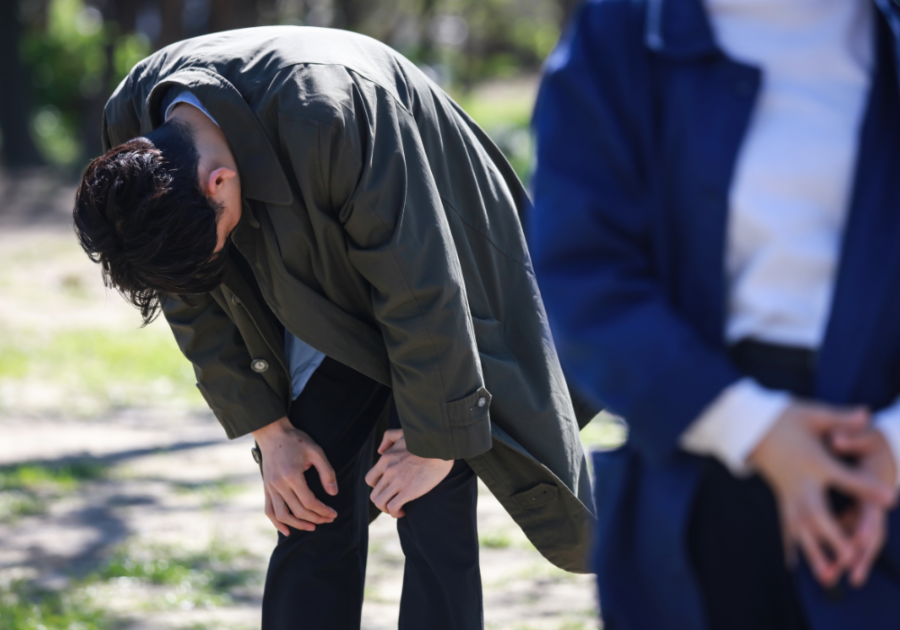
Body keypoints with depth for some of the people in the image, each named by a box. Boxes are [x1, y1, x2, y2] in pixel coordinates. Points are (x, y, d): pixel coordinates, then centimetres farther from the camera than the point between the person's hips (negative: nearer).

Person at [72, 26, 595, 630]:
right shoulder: (130, 126, -19)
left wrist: (436, 441, -19)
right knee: (312, 522, 0)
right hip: (327, 313, 5)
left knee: (434, 523, -11)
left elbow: (422, 289, -29)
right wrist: (268, 429, -3)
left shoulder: (326, 116, -39)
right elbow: (192, 300, -4)